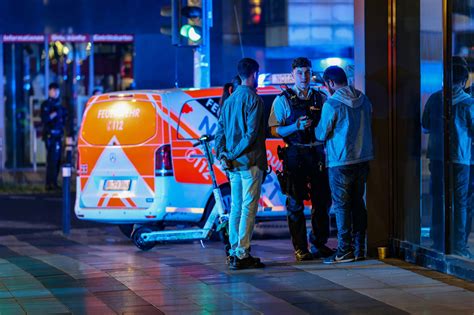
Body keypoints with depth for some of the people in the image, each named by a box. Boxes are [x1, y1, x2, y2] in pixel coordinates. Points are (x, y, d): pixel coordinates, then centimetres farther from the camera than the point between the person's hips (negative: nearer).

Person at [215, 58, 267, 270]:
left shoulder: (229, 100, 15)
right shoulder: (253, 99, -9)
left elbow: (220, 130, 11)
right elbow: (251, 133, -17)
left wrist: (221, 155, 3)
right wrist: (236, 154, -12)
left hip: (233, 164, 8)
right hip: (250, 162, -8)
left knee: (236, 208, 11)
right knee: (248, 208, -6)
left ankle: (234, 252, 13)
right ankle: (242, 254, -9)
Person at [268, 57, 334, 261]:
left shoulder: (321, 98, 12)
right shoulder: (283, 100, 1)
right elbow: (275, 131, -5)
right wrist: (296, 126, -18)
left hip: (317, 154, 3)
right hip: (294, 155, -3)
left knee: (322, 201, 6)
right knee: (295, 204, -2)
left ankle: (319, 244, 19)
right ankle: (300, 249, 3)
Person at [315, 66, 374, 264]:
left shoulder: (332, 104, -13)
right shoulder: (363, 100, 7)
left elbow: (321, 134, -6)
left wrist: (316, 127, 15)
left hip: (341, 161, -6)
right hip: (363, 158, 6)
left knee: (341, 205, 0)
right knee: (358, 203, 12)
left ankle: (345, 251, -1)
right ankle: (359, 249, 14)